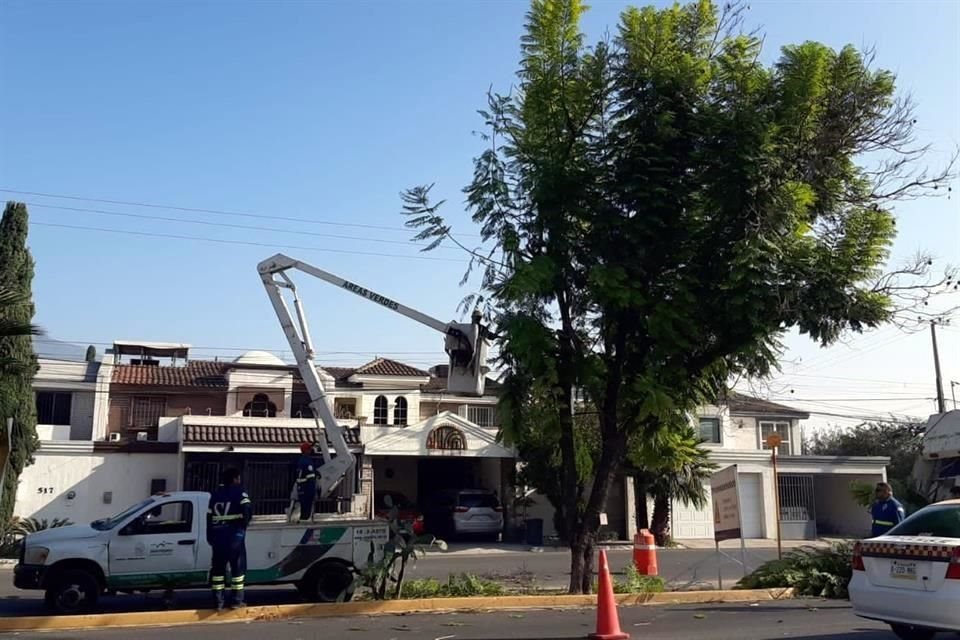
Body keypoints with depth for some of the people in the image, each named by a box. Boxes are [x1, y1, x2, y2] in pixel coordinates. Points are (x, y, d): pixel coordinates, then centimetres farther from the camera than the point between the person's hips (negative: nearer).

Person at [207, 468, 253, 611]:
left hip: (217, 536, 5)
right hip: (234, 535, -5)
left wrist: (210, 537, 20)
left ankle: (218, 601, 7)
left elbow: (209, 517, 15)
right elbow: (248, 508, -15)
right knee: (238, 567, 3)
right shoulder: (238, 491, -2)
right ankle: (237, 601, 3)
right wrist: (244, 522, 4)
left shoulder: (216, 494, 15)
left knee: (218, 568, 9)